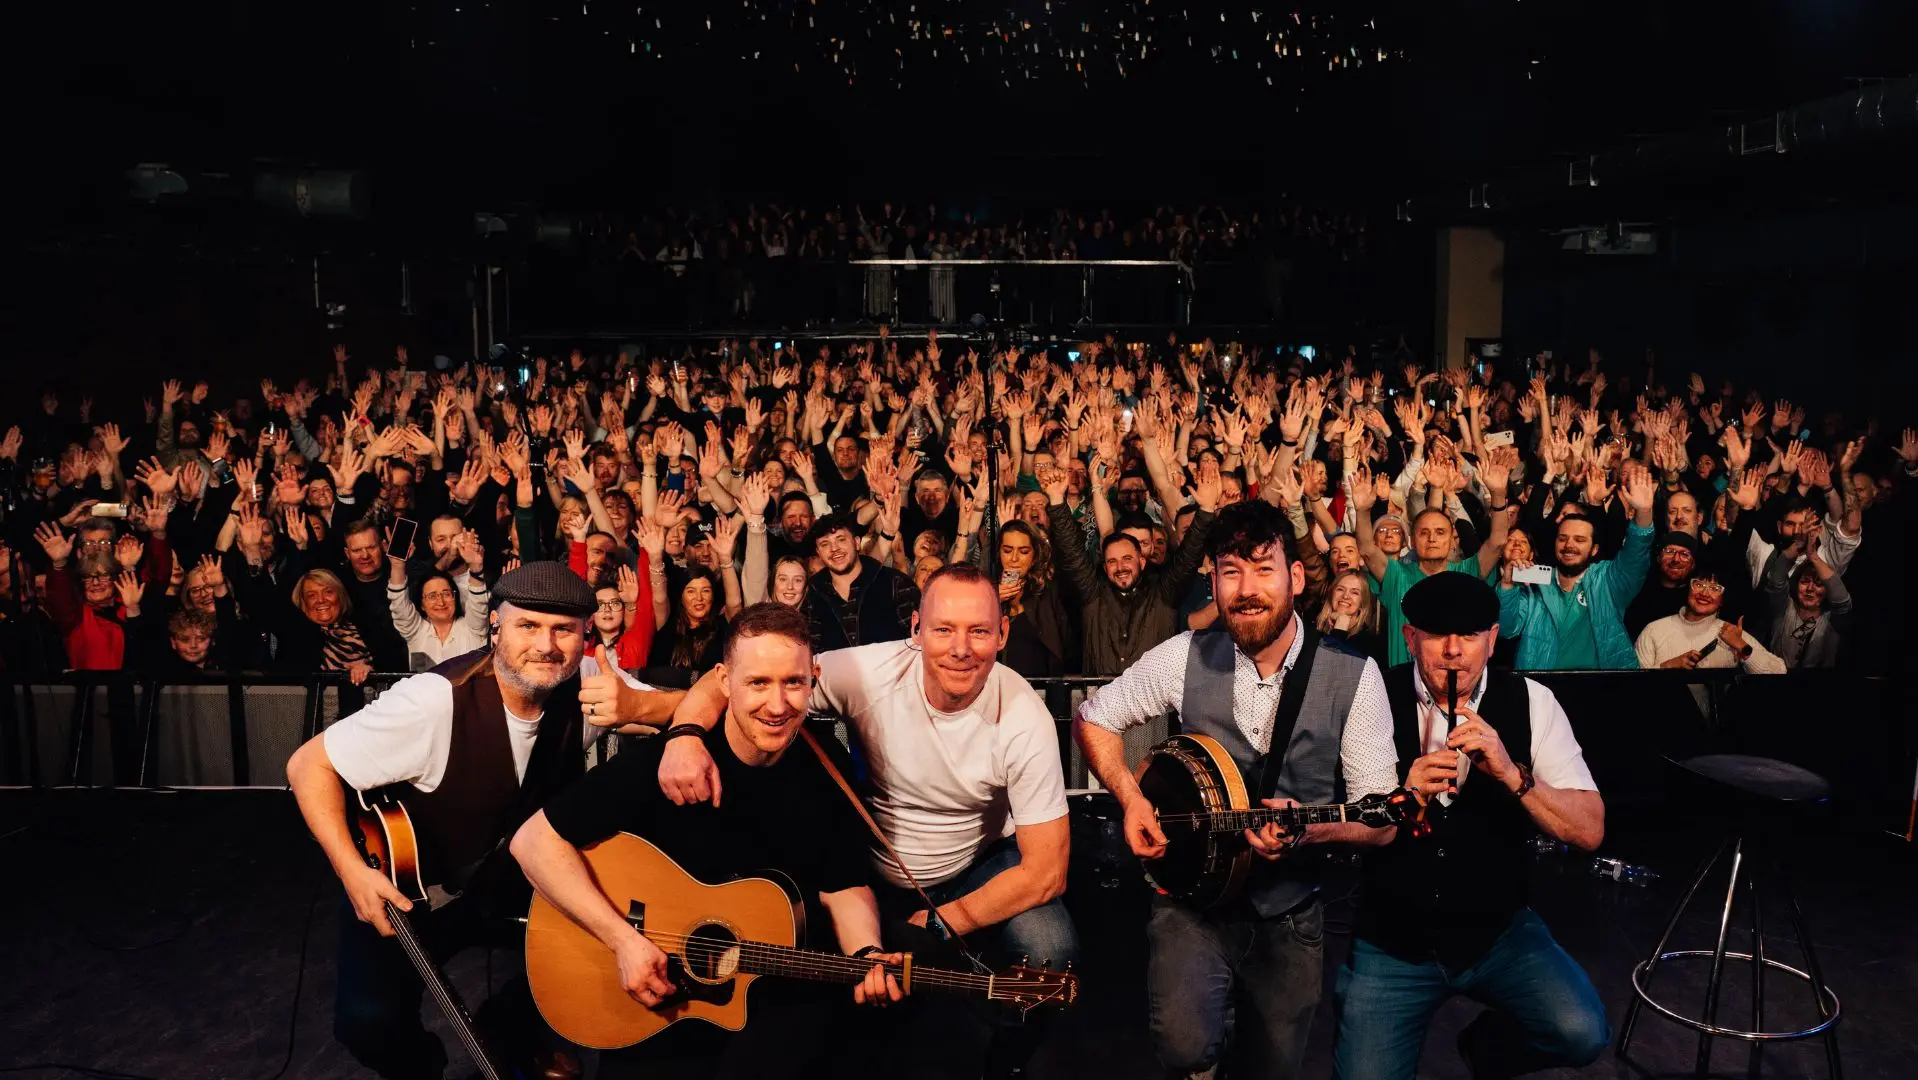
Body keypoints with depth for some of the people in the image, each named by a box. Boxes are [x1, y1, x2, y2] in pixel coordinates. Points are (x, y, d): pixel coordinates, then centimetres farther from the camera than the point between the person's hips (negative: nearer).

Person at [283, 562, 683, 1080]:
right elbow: (308, 764, -21)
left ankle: (508, 1035, 14)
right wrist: (352, 872, -30)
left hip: (516, 881, 4)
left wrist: (633, 705, -36)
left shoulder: (585, 683, -14)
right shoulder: (437, 700, -29)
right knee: (369, 1020, -26)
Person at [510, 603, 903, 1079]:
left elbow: (842, 887, 4)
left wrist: (866, 957, -16)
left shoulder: (829, 774, -6)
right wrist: (624, 939, -21)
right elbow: (534, 841, -15)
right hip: (654, 992, -1)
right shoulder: (661, 761, -16)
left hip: (782, 994, 1)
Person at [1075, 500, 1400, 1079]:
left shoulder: (1353, 676, -11)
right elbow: (1094, 718, 6)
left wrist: (1306, 829, -29)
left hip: (1291, 909, 1)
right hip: (1192, 894, 0)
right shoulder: (1185, 657, -8)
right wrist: (1131, 798, -9)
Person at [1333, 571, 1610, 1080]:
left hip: (1500, 932, 1)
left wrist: (1512, 775, -26)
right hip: (1390, 941, 0)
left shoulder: (1530, 702, -5)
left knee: (1583, 1034, -21)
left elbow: (1589, 830, -10)